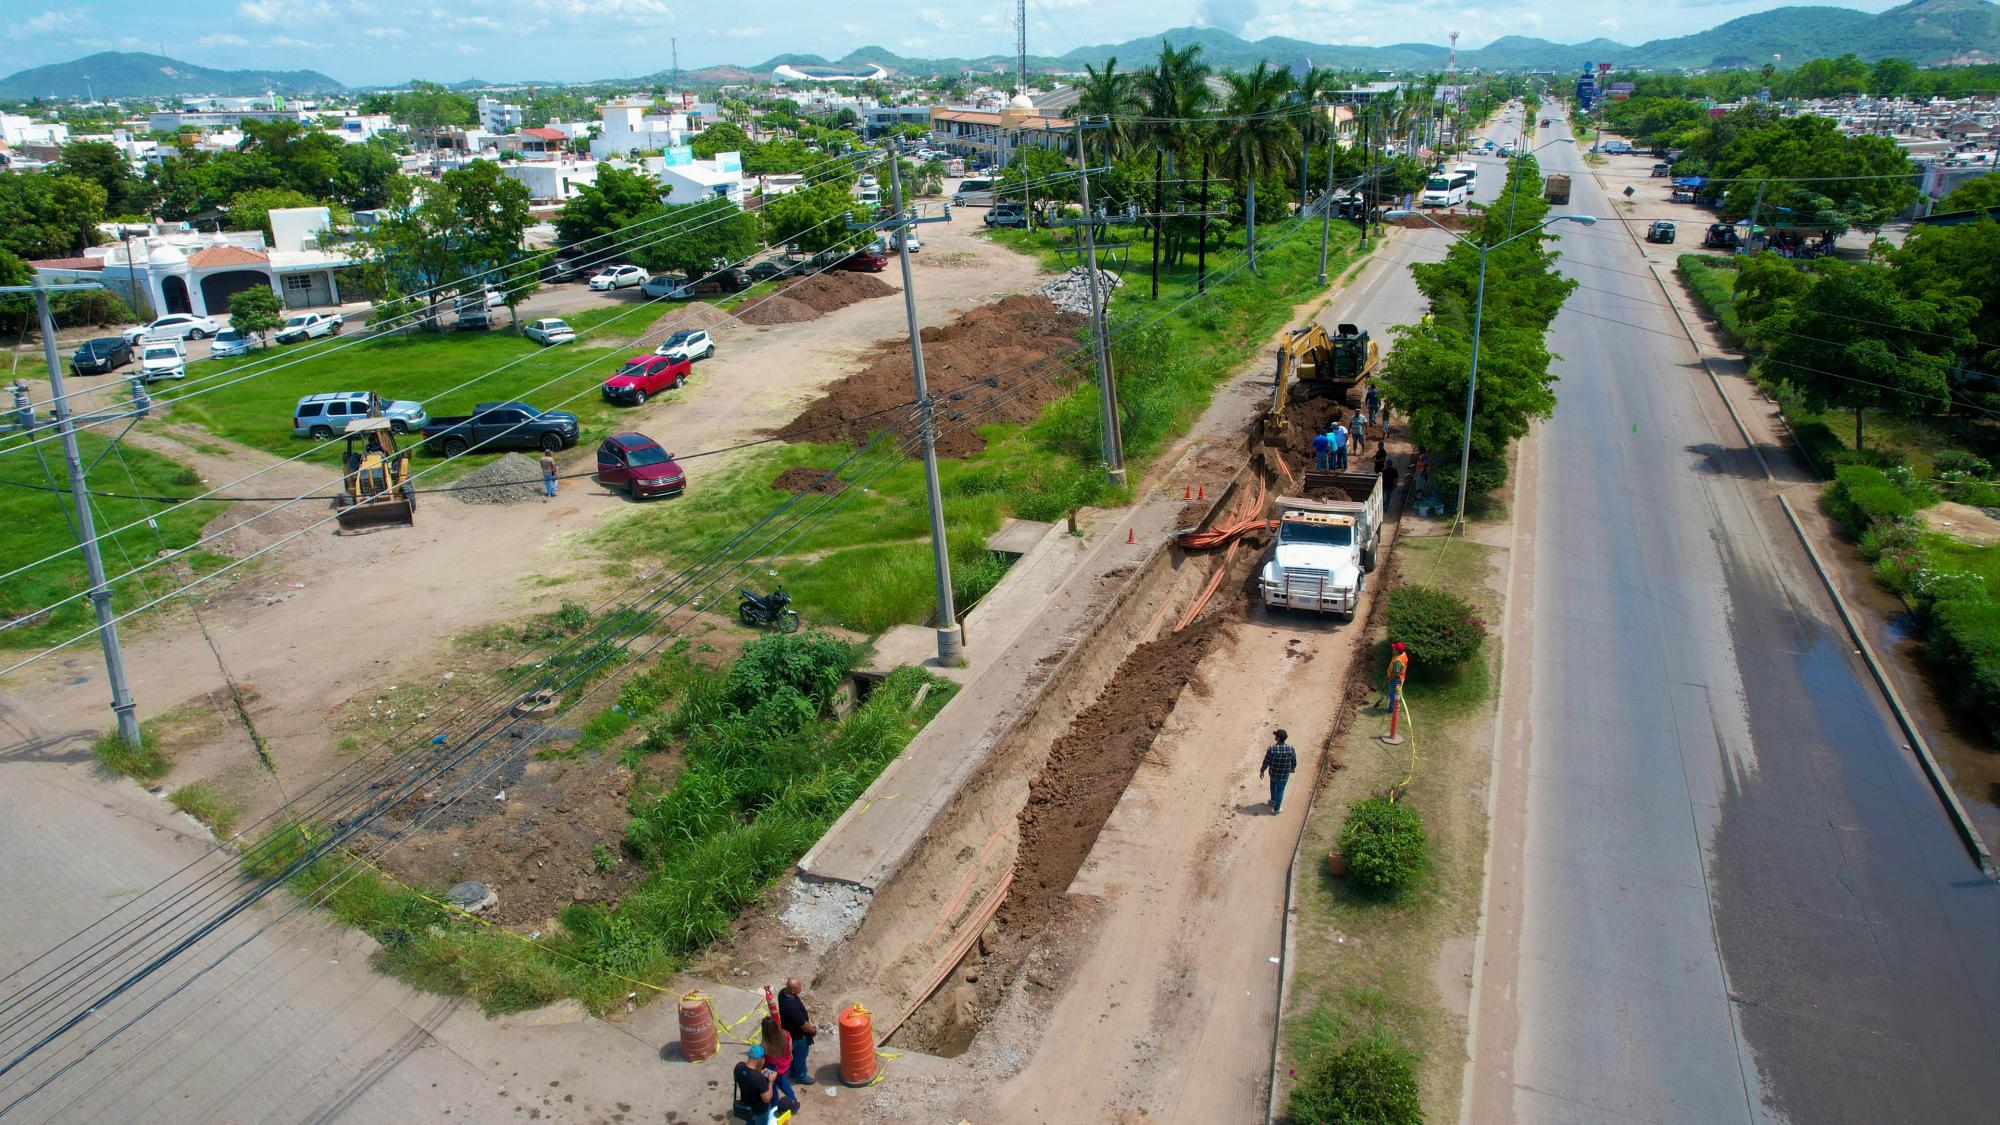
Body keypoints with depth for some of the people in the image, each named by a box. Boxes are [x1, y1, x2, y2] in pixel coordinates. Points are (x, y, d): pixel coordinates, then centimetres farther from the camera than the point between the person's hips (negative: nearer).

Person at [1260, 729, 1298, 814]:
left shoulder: (1272, 749, -28)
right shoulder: (1290, 748, -21)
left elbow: (1266, 762, -17)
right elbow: (1294, 762, -6)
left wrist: (1262, 771, 1)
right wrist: (1292, 768, 16)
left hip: (1273, 773, -1)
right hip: (1284, 775, 1)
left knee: (1273, 784, 32)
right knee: (1280, 791, 20)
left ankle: (1273, 801, 48)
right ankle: (1276, 809, 33)